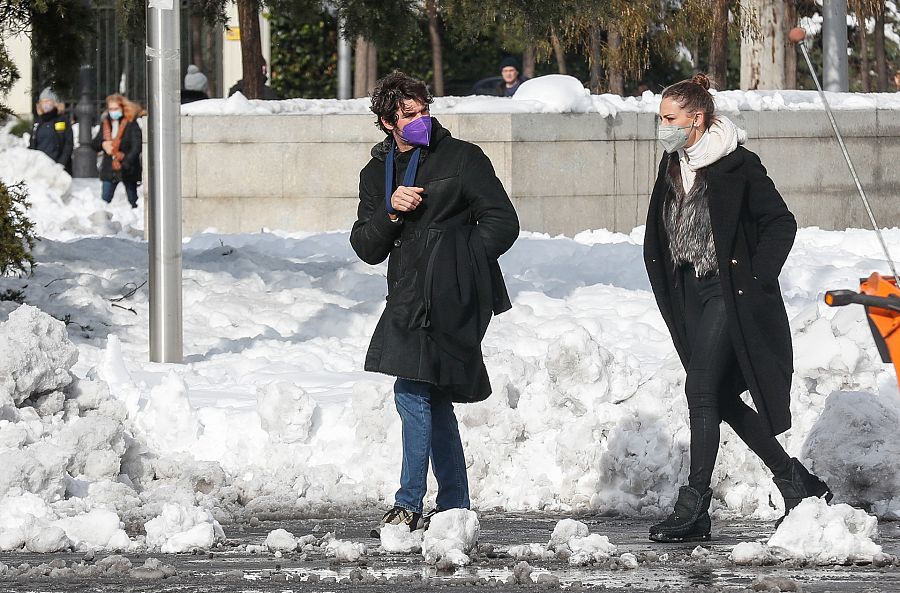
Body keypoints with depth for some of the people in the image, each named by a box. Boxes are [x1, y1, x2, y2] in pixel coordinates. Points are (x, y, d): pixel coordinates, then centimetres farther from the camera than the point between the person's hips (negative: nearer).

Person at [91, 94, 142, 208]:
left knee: (133, 201, 7)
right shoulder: (105, 123, 9)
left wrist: (125, 163, -24)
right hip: (109, 169, 4)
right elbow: (94, 144, 14)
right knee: (105, 200, -4)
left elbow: (136, 147, -15)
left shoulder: (131, 124, -8)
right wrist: (102, 144, -10)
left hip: (127, 169, -4)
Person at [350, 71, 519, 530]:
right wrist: (391, 211, -8)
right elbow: (367, 248, 10)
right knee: (432, 399, 11)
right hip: (411, 298, 7)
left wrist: (458, 263, -8)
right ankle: (454, 506, 18)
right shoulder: (377, 173, 17)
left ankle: (410, 504, -13)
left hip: (451, 298, -7)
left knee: (414, 390, -15)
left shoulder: (462, 158, 2)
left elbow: (502, 222, -1)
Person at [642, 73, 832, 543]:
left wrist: (755, 278, -15)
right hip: (692, 293, 8)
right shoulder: (673, 166, 11)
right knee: (722, 398, 8)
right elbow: (659, 236, 22)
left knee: (702, 389, -14)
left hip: (730, 293, -8)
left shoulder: (737, 166, -11)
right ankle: (797, 482, 21)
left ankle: (694, 508, -13)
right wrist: (668, 288, 11)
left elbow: (781, 223, -9)